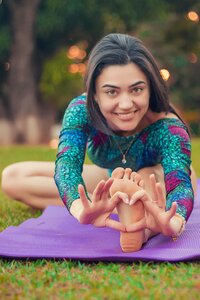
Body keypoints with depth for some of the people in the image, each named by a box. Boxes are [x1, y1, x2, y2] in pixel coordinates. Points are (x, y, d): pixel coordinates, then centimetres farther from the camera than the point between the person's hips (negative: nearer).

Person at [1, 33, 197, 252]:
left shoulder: (167, 127, -35)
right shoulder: (81, 110, -31)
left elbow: (179, 182, -51)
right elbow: (67, 163, -47)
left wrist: (173, 221, -77)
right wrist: (83, 209, -71)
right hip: (113, 180, 3)